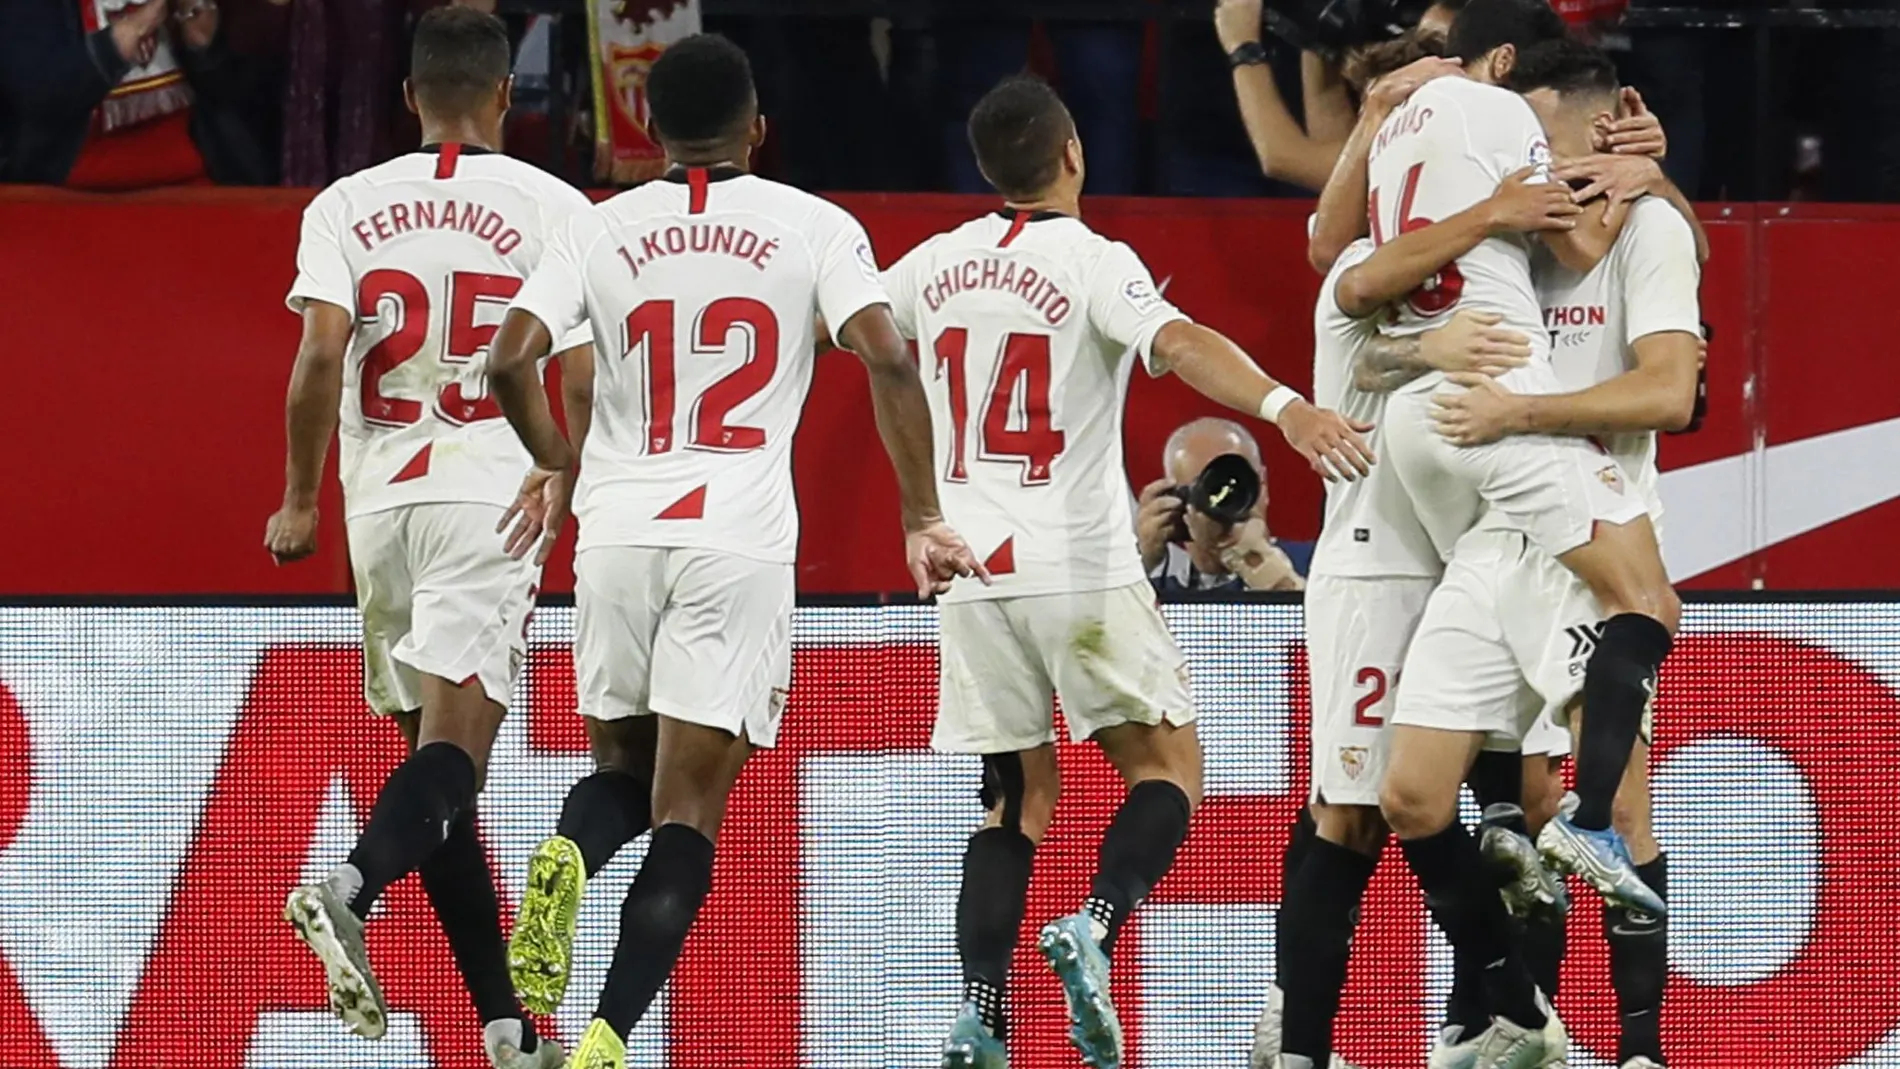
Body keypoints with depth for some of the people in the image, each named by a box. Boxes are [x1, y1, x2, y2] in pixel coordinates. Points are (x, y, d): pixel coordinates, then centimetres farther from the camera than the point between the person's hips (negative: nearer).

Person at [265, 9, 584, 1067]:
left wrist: (300, 496, 3)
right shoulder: (552, 207, 1)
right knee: (456, 739, -12)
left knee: (437, 744, 11)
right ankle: (353, 889, -42)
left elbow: (321, 354, -5)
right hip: (491, 494, -3)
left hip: (382, 500, 4)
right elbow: (580, 374, -4)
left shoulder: (347, 205, 6)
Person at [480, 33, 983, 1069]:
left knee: (622, 764, 22)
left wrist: (554, 466, 15)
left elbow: (510, 361, -3)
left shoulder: (600, 231, 7)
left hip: (618, 528, 2)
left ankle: (567, 862, -13)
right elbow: (887, 362, -9)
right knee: (688, 809, 0)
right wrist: (922, 518, -3)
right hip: (739, 544, -2)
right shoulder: (814, 227, 3)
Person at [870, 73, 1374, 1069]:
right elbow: (1178, 341, -27)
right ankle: (1093, 926, -18)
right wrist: (1282, 405, -40)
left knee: (1018, 794, 13)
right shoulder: (1093, 261, -8)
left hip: (973, 573, 5)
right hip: (1079, 567, -5)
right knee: (1167, 762, 7)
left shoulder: (936, 265, 8)